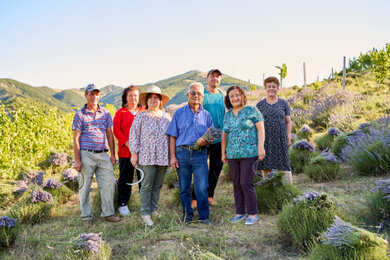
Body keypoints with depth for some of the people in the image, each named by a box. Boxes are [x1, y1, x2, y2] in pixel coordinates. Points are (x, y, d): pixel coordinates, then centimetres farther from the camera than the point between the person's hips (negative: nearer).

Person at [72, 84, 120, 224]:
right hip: (86, 154, -3)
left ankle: (108, 213, 10)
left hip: (103, 154, 3)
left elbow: (109, 134, 13)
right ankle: (86, 216, 14)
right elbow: (76, 139, -2)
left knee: (109, 183, 0)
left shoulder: (105, 113, 11)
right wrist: (77, 160, -8)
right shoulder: (80, 114, 1)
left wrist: (112, 155, 8)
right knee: (85, 186, 3)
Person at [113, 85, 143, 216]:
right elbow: (116, 130, -1)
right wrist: (126, 142, -15)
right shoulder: (121, 112, 7)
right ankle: (122, 205, 17)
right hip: (126, 151, -2)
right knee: (125, 178, 5)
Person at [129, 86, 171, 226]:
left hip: (163, 157, 4)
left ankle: (154, 209, 21)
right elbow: (133, 135, 1)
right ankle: (145, 213, 3)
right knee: (147, 186, -4)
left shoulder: (166, 117, 13)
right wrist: (134, 153, -5)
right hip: (147, 157, -4)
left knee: (158, 185, 9)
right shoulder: (141, 117, 2)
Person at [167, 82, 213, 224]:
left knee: (202, 187, -7)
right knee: (184, 187, 7)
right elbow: (173, 136, 6)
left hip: (200, 154, 0)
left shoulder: (206, 115, 13)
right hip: (182, 153, 0)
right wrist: (172, 156, -3)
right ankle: (187, 214, 21)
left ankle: (204, 216, 5)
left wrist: (205, 141, -10)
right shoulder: (180, 113, 9)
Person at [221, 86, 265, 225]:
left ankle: (253, 214, 4)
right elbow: (224, 136, 17)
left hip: (249, 154, -5)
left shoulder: (252, 111, -2)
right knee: (237, 184, 8)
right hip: (233, 155, 5)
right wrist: (223, 153, 14)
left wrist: (261, 147, -14)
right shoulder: (227, 115, 13)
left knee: (246, 183, -7)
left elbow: (261, 129, -6)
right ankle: (240, 212, 17)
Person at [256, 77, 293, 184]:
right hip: (265, 140, 1)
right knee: (266, 167, 2)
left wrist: (289, 137, 0)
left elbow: (288, 122, 10)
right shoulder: (260, 105, 9)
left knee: (284, 165, -4)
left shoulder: (283, 103, 9)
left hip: (280, 140, 0)